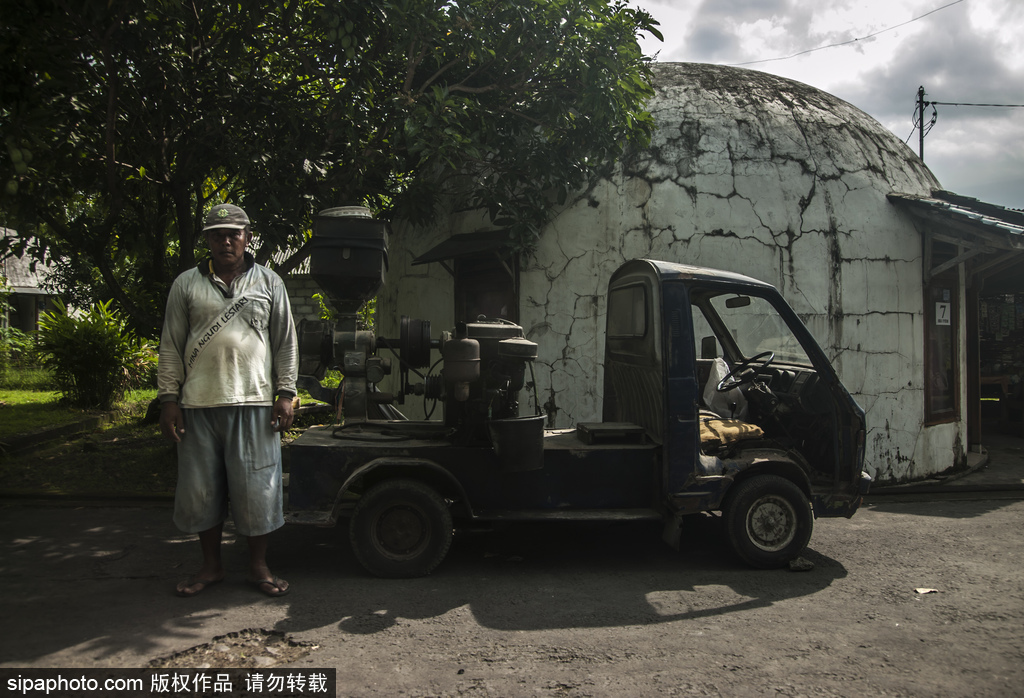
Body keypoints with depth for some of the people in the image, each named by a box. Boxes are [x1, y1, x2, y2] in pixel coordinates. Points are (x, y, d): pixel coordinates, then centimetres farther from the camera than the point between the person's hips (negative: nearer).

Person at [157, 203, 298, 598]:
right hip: (199, 403, 1)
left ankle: (258, 566, 15)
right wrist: (169, 399, 2)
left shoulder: (269, 283, 10)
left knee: (256, 488, 1)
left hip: (253, 402, -1)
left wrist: (286, 394, 0)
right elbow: (171, 346, 9)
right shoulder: (186, 285, 10)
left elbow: (285, 342, 9)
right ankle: (211, 566, 23)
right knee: (200, 488, 8)